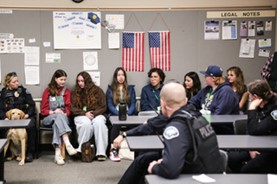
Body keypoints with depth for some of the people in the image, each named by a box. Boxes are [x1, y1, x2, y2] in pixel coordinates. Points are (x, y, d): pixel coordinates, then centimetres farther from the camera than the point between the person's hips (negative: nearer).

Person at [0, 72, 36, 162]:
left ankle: (30, 152, -21)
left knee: (30, 126, -33)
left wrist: (28, 114, -12)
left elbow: (32, 105, 5)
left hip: (25, 116, -1)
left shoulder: (23, 90, 7)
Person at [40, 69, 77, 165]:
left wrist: (65, 113, -12)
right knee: (58, 117, -36)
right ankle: (67, 144, -54)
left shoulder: (66, 91, 16)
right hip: (48, 118, -1)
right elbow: (43, 109, 6)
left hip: (63, 117, 1)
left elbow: (68, 107, 10)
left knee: (56, 123, -36)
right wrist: (53, 112, -13)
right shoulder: (48, 91, 11)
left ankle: (58, 153, -51)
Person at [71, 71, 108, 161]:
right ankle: (80, 150, -31)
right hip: (81, 116, 0)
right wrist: (85, 113, -9)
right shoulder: (75, 92, 14)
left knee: (99, 123, -36)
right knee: (86, 123, -37)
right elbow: (73, 108, 7)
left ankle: (101, 153, -37)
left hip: (96, 114, 0)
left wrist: (93, 113, -11)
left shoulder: (97, 90, 10)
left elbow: (103, 107, 6)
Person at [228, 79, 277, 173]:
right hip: (259, 147, 8)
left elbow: (254, 131, -27)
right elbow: (250, 131, 8)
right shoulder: (262, 107, 3)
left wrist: (252, 109, -21)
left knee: (247, 169, -20)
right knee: (231, 158, -7)